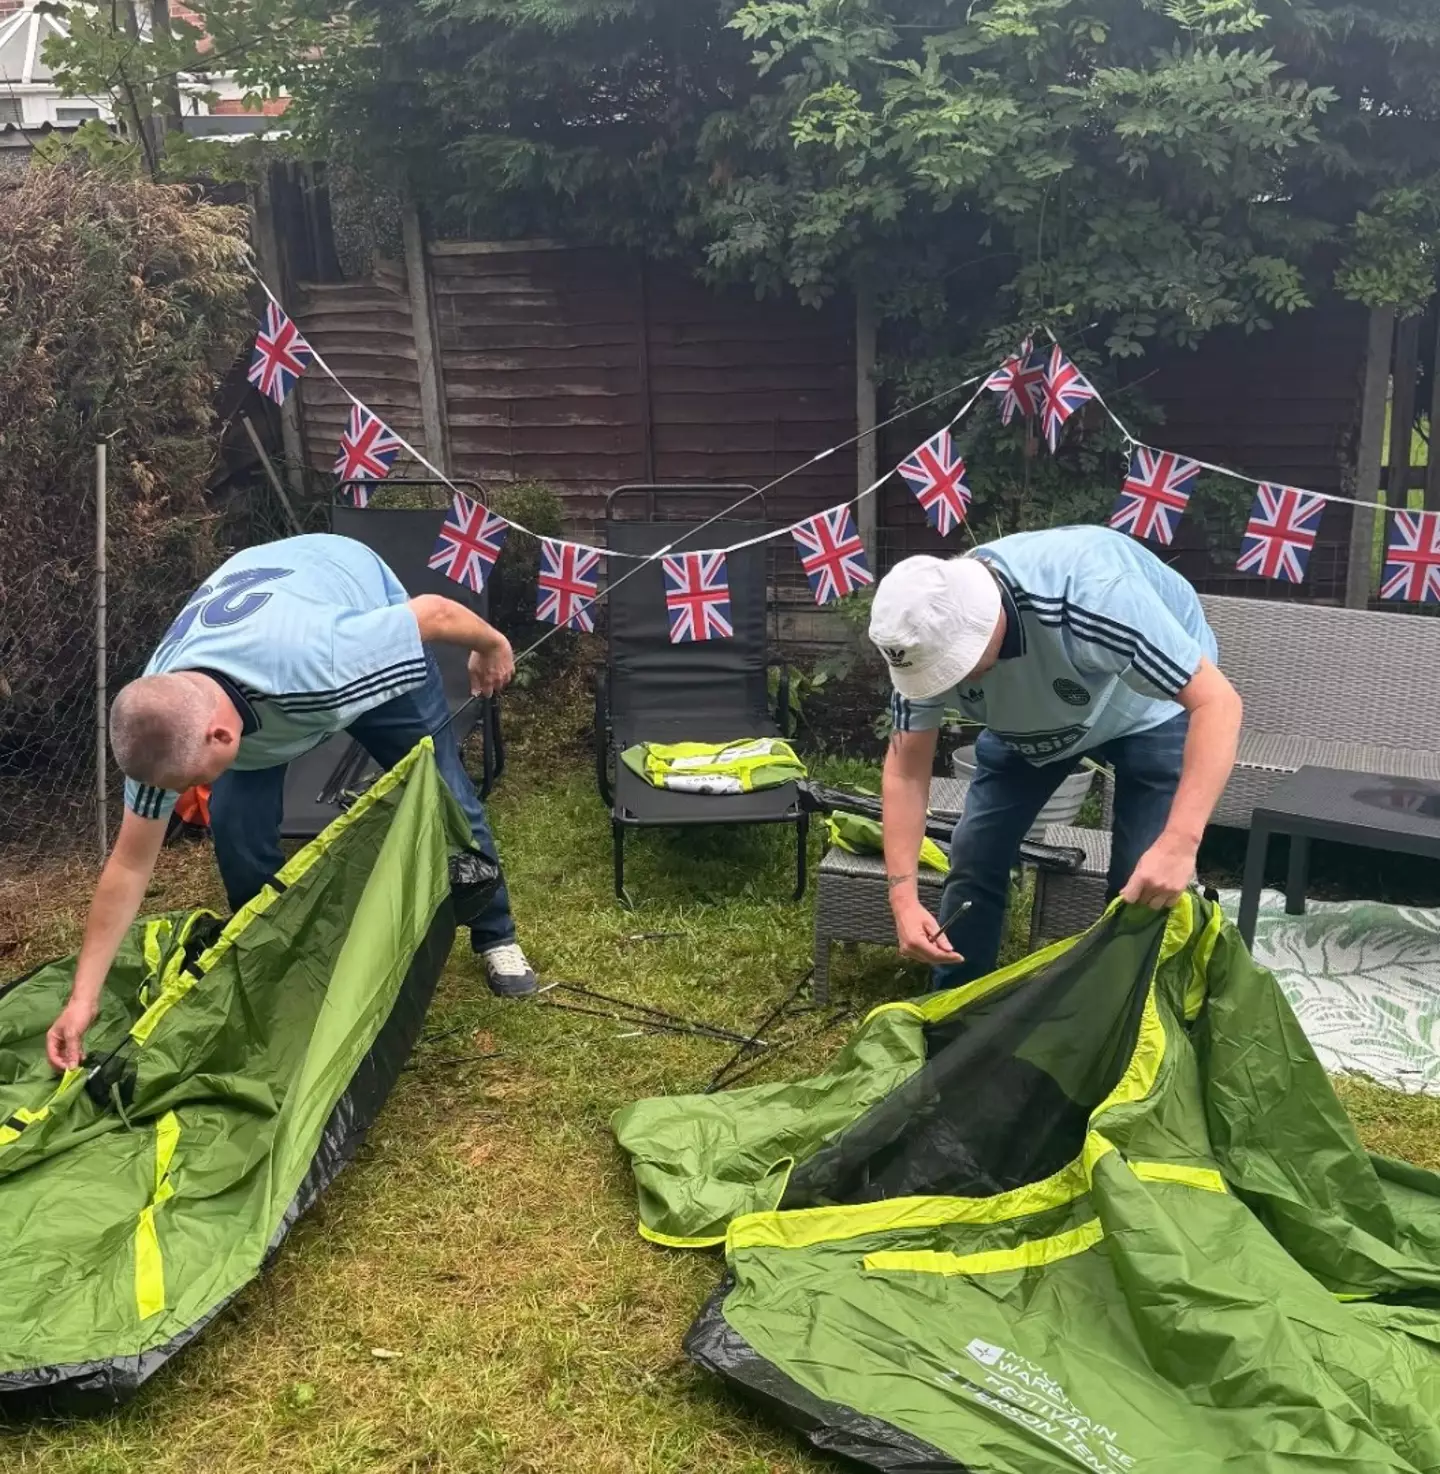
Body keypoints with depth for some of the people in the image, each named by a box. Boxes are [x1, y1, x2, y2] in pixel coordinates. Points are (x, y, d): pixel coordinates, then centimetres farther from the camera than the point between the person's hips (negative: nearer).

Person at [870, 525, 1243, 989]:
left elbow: (1217, 702, -42)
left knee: (1148, 890, -12)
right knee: (974, 858, -1)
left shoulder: (1091, 597, -44)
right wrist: (903, 896, -27)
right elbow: (906, 768, -18)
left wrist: (1179, 842, -52)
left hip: (1153, 709, -4)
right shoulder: (932, 634, -27)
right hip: (1030, 719, 4)